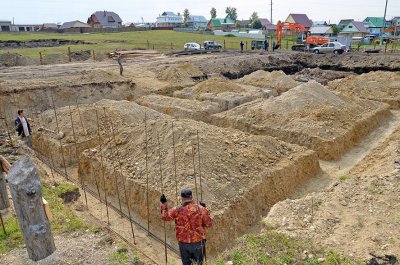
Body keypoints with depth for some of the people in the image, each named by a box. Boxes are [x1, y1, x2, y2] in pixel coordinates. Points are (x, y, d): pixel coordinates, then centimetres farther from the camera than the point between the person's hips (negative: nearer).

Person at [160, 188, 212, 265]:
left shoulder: (177, 210, -12)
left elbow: (165, 216, 5)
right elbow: (209, 224, -6)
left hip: (183, 243, 1)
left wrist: (164, 204, 17)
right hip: (198, 242, -1)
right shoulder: (200, 209, -14)